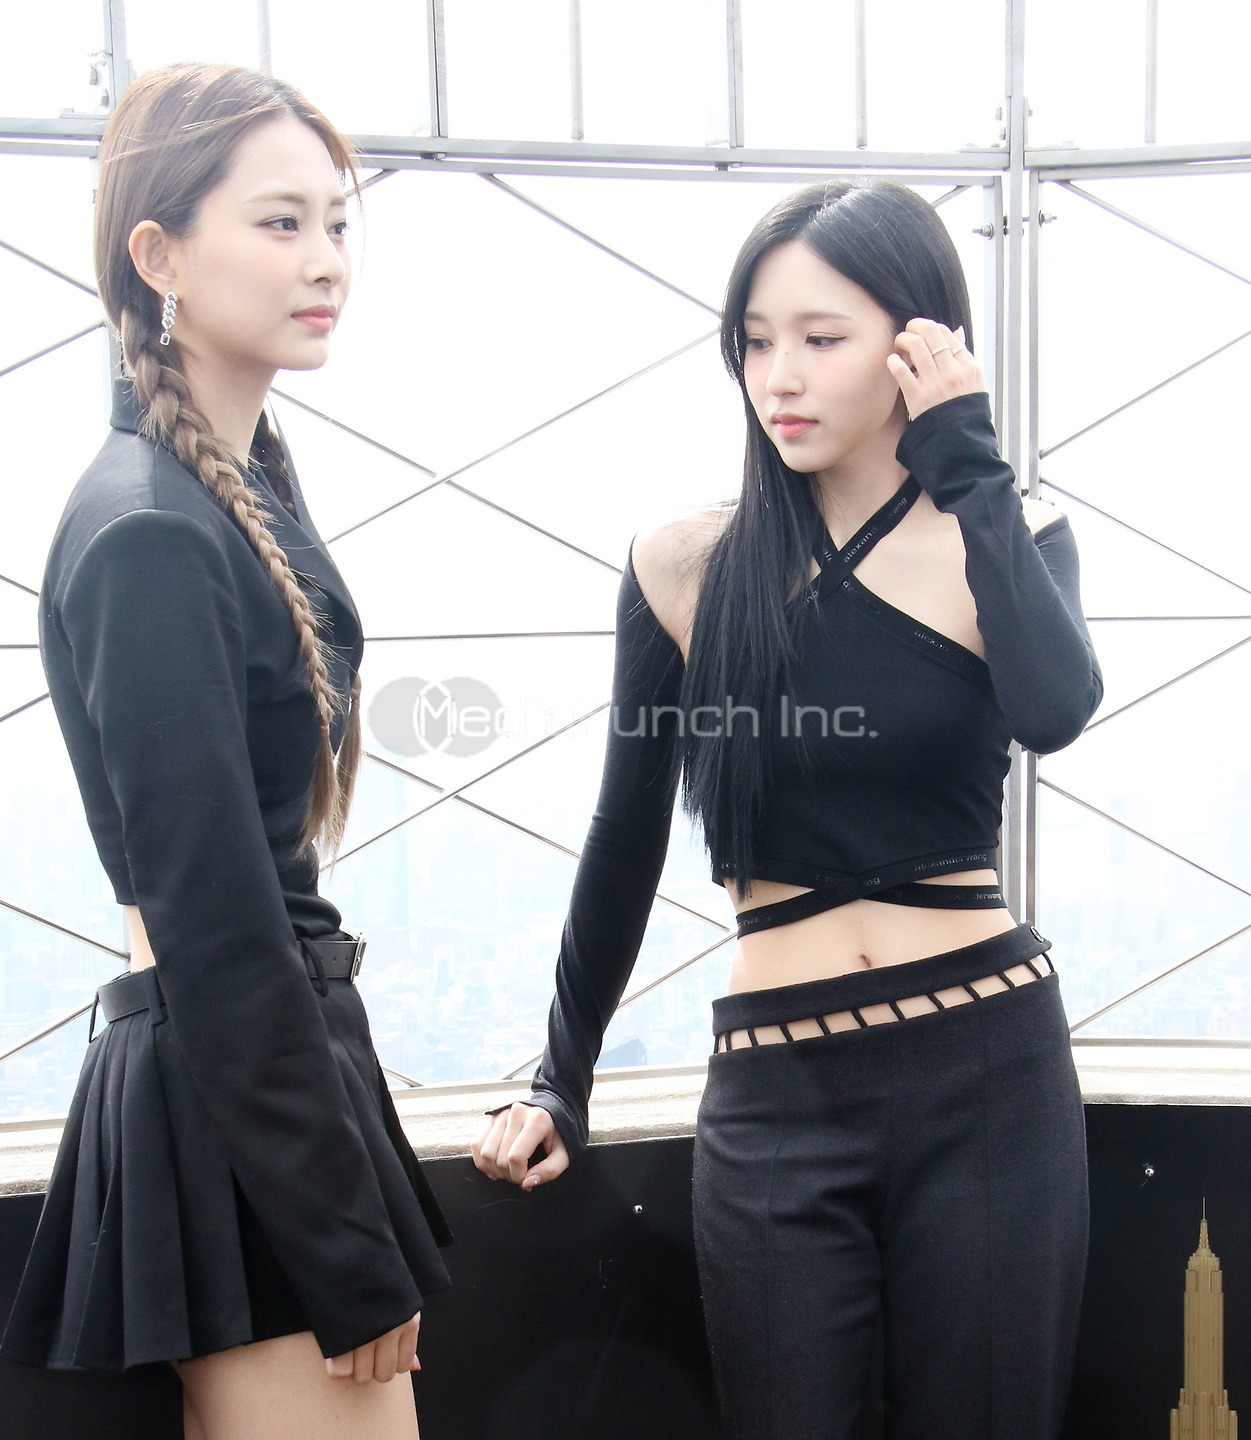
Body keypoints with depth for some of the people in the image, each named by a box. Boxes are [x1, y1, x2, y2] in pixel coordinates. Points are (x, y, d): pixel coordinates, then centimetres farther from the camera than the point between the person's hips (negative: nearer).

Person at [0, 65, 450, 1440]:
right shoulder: (148, 536, -18)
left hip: (268, 1054, 9)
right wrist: (355, 1260, -15)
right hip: (233, 1104, -9)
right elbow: (215, 927, -20)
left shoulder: (244, 481, 9)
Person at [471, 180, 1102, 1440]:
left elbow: (1055, 710, -22)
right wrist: (561, 1079, 11)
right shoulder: (689, 565, -1)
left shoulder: (1013, 538, 1)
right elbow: (628, 840, 7)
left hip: (988, 1080, 1)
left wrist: (971, 464, -15)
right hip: (776, 1099, 0)